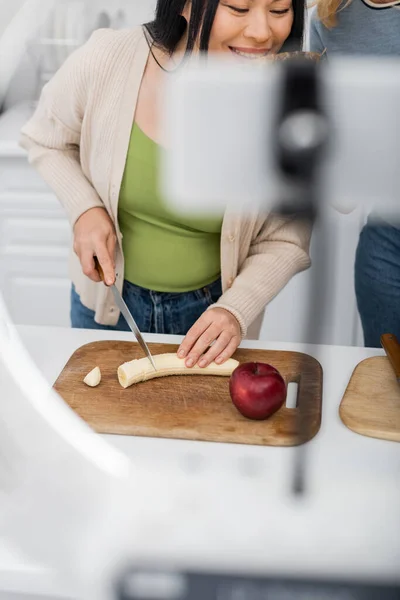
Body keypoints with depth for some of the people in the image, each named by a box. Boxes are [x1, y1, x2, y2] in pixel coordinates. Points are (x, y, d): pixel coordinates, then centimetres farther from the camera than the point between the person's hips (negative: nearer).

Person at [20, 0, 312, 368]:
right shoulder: (105, 61, -23)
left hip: (213, 314, 0)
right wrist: (84, 209, -17)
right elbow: (47, 142, -2)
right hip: (107, 300, 1)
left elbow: (286, 241, -11)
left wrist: (237, 310, -24)